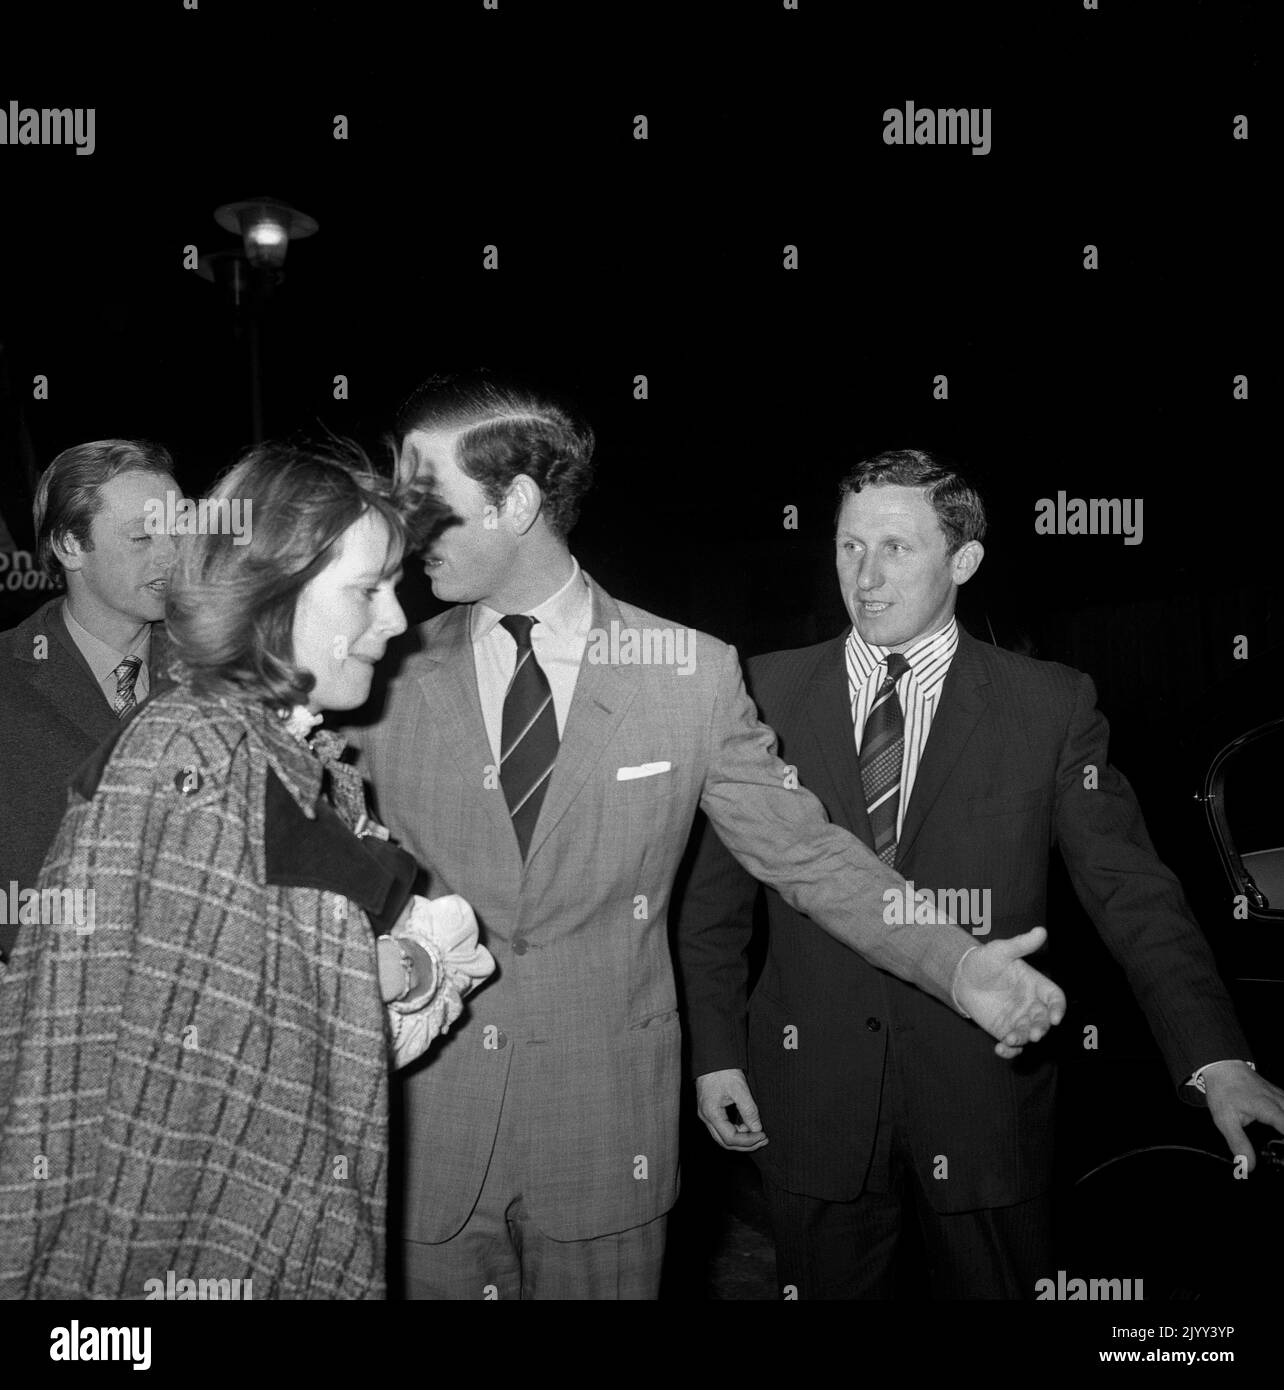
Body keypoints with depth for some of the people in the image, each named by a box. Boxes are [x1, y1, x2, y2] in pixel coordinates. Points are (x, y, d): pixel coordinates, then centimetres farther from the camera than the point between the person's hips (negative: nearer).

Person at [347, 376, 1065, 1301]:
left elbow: (804, 850, -2)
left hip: (606, 1135, 0)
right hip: (424, 1127, 1)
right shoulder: (391, 675, -2)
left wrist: (959, 964, -12)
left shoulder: (692, 674, -6)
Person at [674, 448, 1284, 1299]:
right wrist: (715, 1050, -1)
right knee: (829, 1288, 16)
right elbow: (715, 893, 3)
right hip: (811, 1099, 1)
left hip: (986, 1103, 0)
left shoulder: (1052, 707, -4)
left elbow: (1133, 892, -6)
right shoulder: (768, 693, -1)